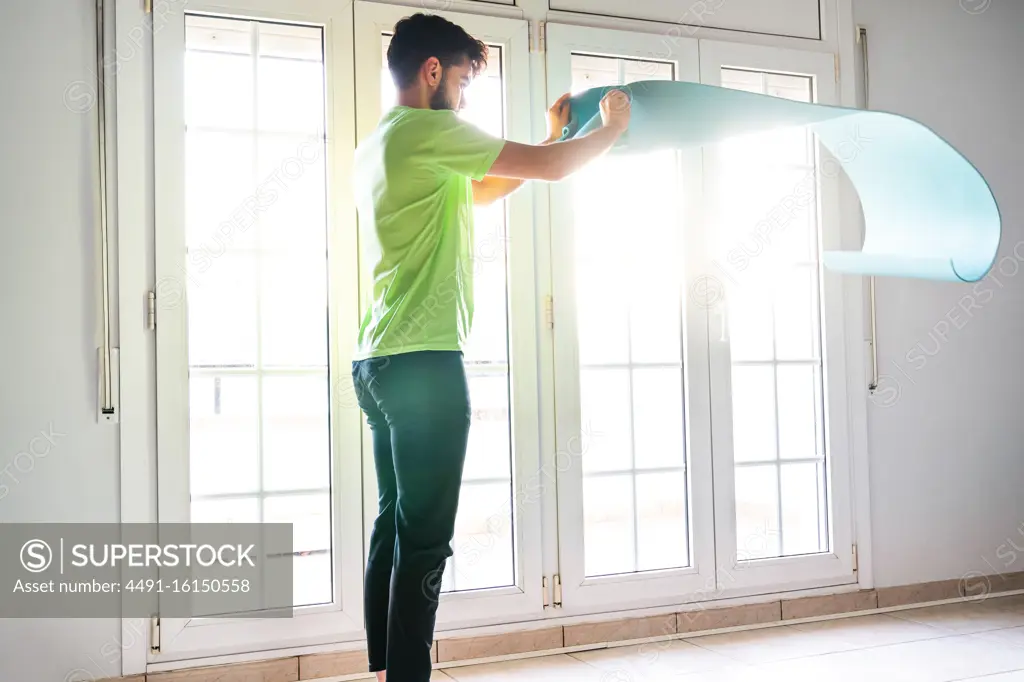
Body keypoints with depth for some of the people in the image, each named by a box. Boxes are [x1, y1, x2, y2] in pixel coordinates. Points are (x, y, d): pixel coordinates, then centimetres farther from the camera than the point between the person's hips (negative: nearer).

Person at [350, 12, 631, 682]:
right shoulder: (429, 131, -8)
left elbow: (479, 191, 29)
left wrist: (553, 136, 29)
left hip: (381, 360, 10)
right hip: (425, 361, -10)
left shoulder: (377, 144, 22)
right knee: (424, 541, -7)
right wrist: (612, 127, 12)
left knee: (394, 530, 12)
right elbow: (552, 169, -6)